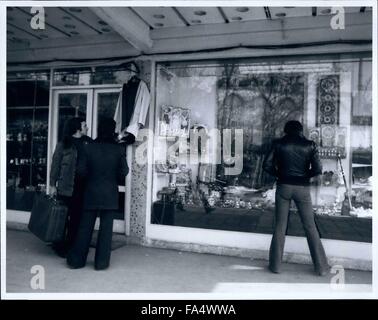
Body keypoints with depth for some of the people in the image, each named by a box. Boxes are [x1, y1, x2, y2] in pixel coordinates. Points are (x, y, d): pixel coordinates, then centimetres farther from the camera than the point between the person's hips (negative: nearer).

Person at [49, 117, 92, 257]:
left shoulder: (88, 143, 7)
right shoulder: (63, 144, -2)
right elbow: (55, 165, -2)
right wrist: (53, 185, -4)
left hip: (82, 187, 3)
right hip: (66, 187, -3)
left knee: (77, 218, 9)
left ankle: (71, 245, 22)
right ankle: (59, 246, 21)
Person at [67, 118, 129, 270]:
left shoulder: (90, 147, -4)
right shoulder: (119, 149, -8)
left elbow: (82, 170, -4)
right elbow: (124, 171, -5)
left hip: (91, 192, 2)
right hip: (110, 193, -1)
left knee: (85, 227, 11)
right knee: (106, 228, 7)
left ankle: (76, 260, 19)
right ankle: (101, 262, 14)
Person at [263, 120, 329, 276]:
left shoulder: (278, 143, 0)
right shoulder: (310, 145, -1)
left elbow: (267, 165, -4)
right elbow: (317, 169, -7)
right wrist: (306, 175, 11)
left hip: (283, 187, 0)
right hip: (302, 188, 0)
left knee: (280, 226, 9)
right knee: (310, 227, 10)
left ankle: (276, 265, 14)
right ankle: (321, 267, 16)